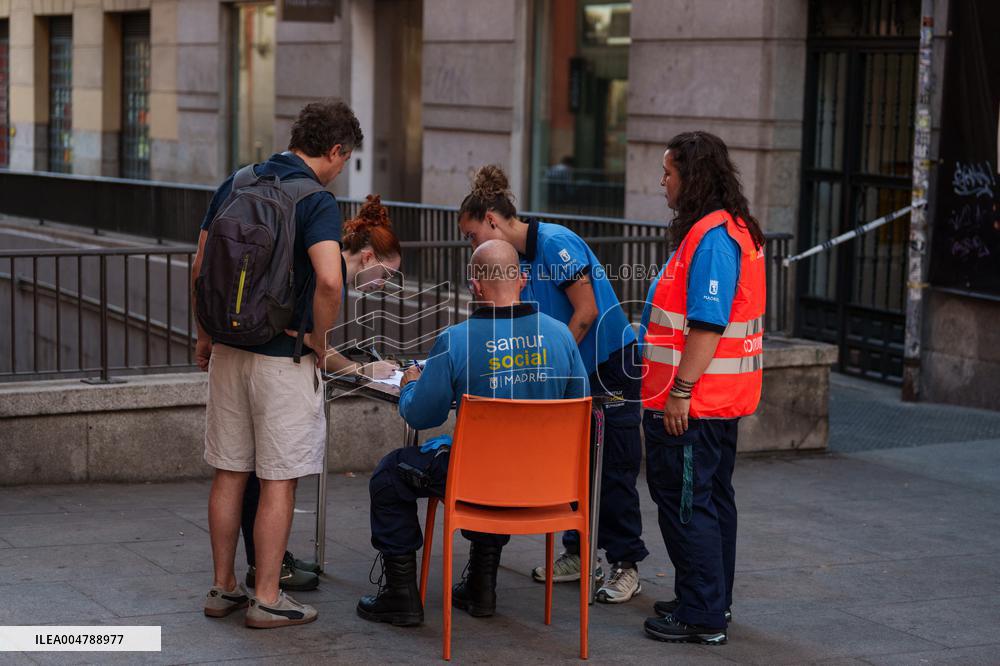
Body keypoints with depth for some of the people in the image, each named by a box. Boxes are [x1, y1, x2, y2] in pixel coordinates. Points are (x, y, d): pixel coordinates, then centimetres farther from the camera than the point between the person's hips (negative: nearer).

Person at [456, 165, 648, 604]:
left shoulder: (554, 243, -21)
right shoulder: (516, 259, 7)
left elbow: (585, 312, -22)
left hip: (610, 364, -9)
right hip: (571, 370, 9)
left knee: (614, 468, -4)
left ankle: (626, 566, 2)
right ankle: (576, 553, 23)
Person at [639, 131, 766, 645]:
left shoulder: (712, 237, -19)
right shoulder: (734, 230, 15)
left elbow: (707, 326, -25)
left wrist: (680, 391, -24)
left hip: (693, 404, -11)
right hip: (720, 400, 11)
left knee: (685, 504, -4)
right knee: (711, 500, 18)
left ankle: (703, 617, 1)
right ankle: (712, 602, 28)